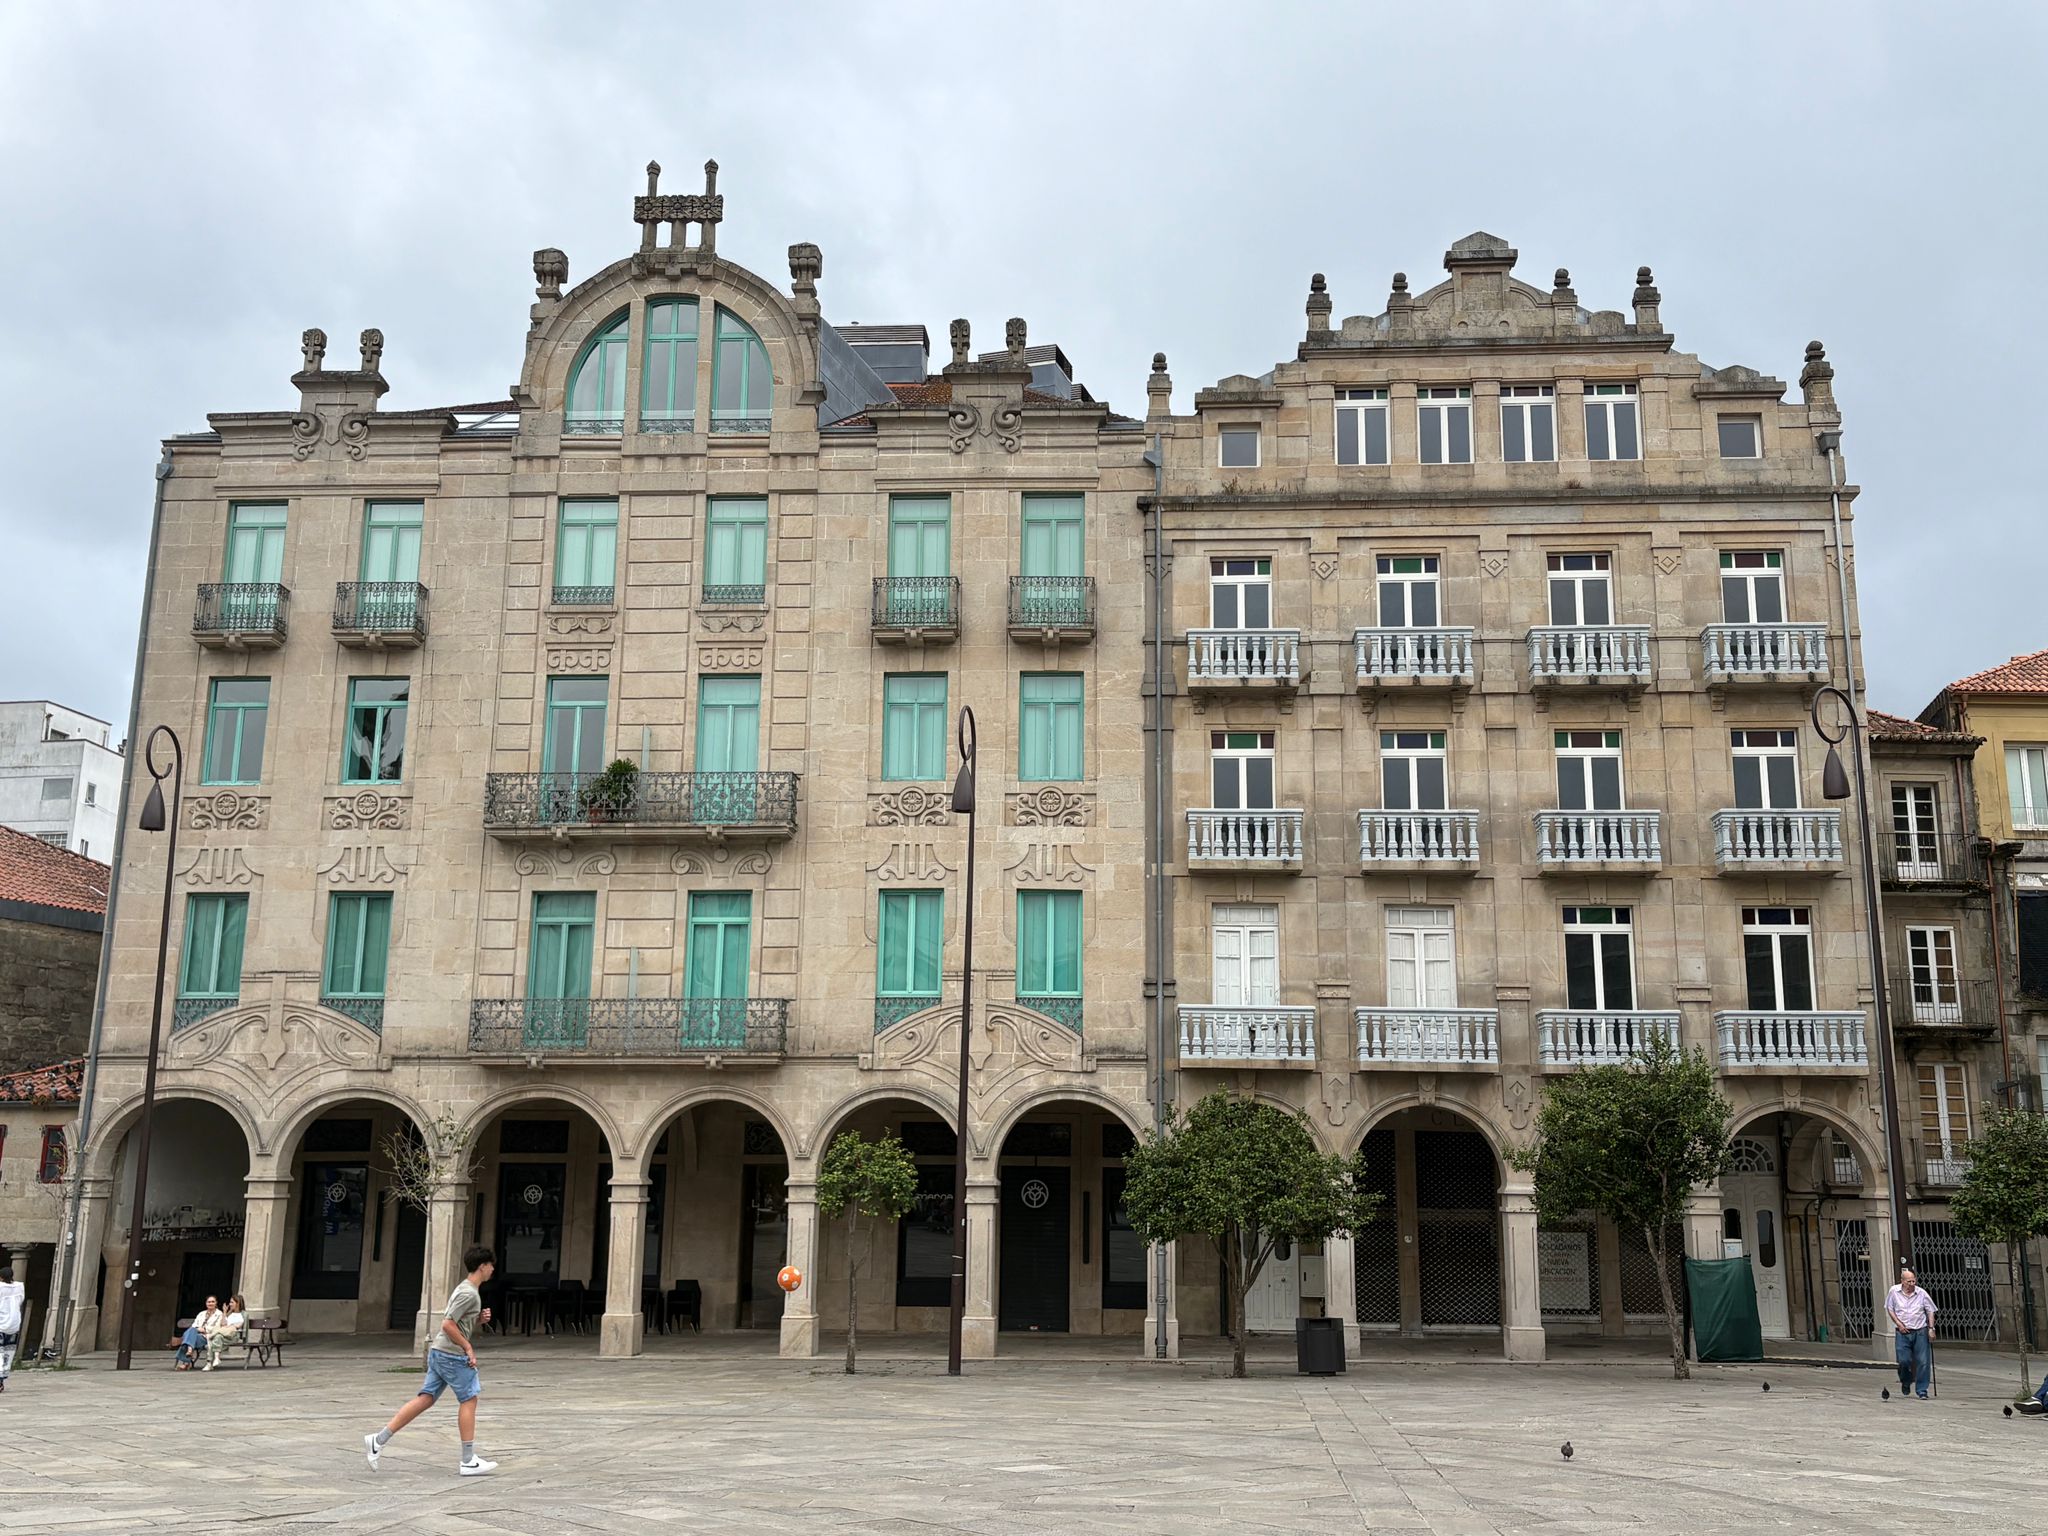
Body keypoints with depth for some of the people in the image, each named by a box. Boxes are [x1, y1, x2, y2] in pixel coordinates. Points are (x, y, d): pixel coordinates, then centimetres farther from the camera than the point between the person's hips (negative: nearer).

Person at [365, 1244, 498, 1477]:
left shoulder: (466, 1289, 17)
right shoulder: (469, 1294, -15)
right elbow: (448, 1324, -21)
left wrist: (481, 1319, 8)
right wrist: (468, 1348, -15)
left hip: (438, 1352, 10)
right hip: (452, 1355, -10)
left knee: (424, 1399, 7)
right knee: (468, 1401, -1)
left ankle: (379, 1440, 3)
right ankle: (468, 1461, 4)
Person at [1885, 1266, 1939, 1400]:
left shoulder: (1921, 1293, -1)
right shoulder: (1894, 1291, 0)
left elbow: (1930, 1311, 7)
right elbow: (1889, 1308, 9)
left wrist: (1931, 1328, -2)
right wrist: (1899, 1323, -3)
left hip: (1920, 1332, 0)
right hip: (1903, 1332, 0)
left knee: (1923, 1362, -4)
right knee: (1903, 1361, -5)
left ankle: (1921, 1391, 6)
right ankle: (1906, 1382, 25)